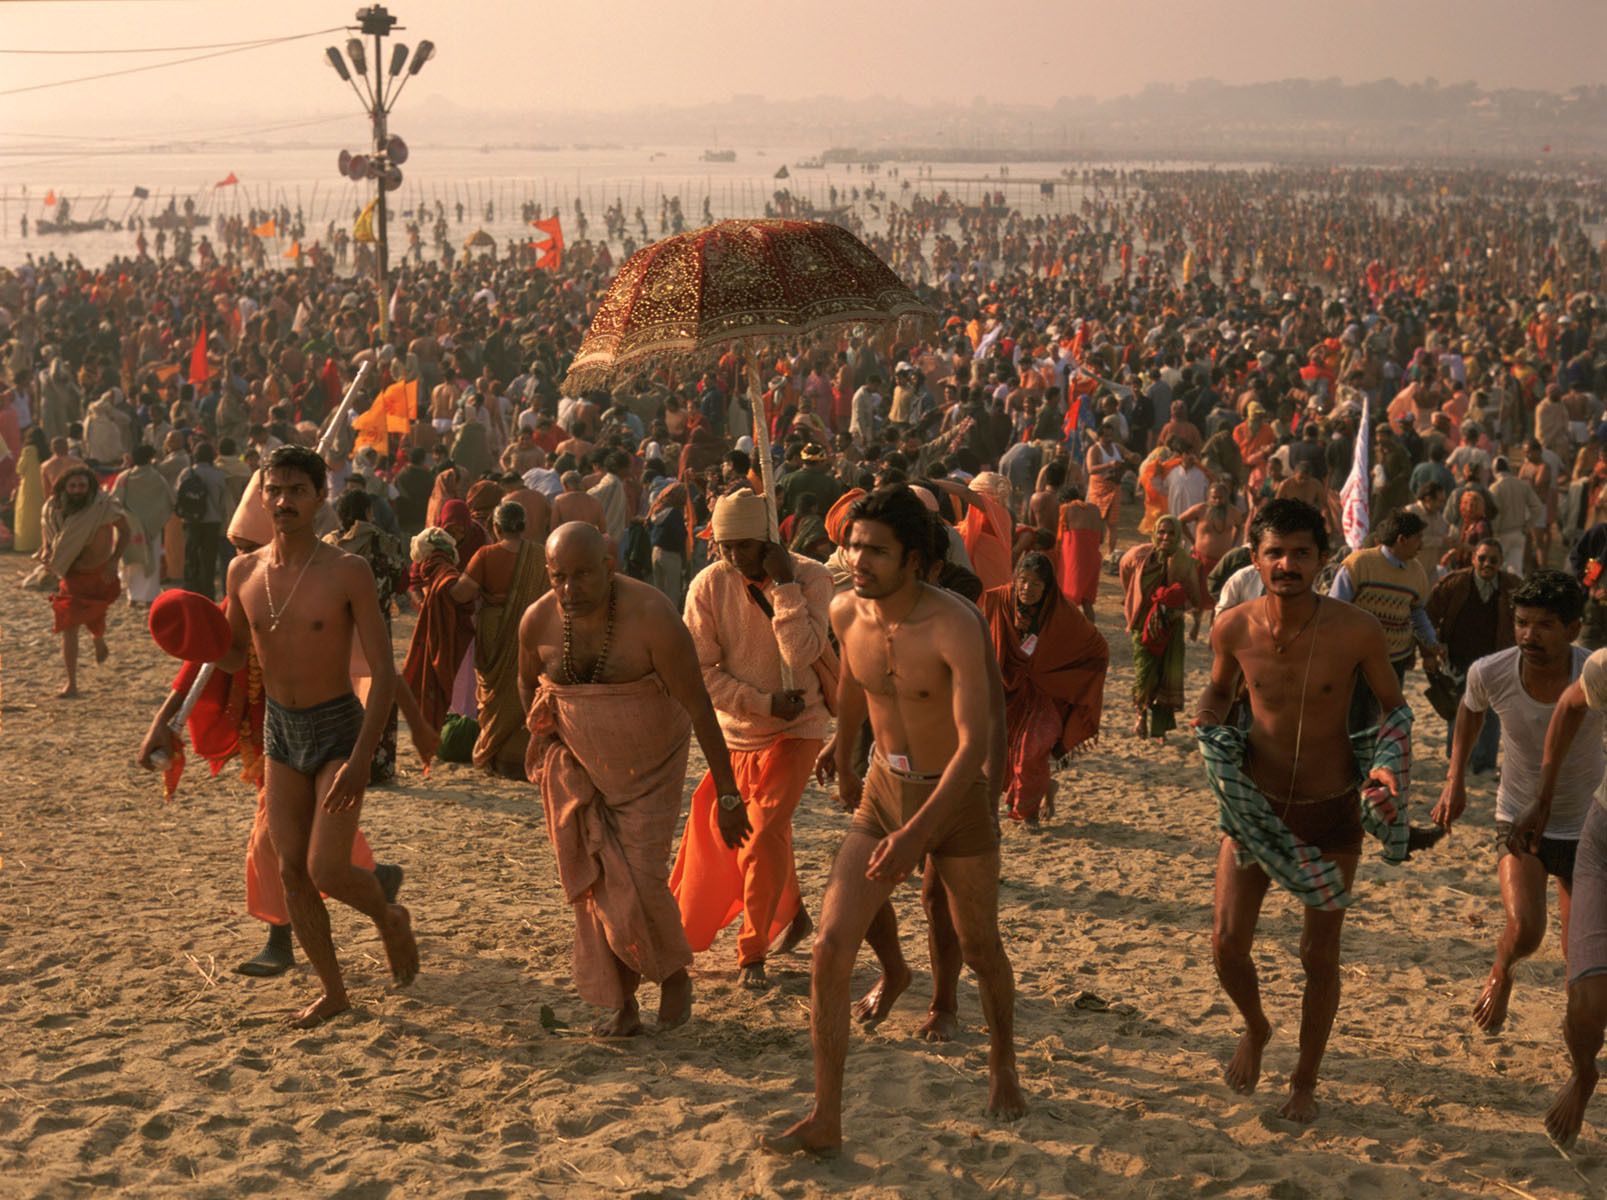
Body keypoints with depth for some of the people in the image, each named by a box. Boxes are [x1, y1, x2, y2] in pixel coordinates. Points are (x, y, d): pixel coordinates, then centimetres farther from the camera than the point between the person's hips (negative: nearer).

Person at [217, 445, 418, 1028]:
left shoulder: (347, 573, -15)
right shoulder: (244, 572, 0)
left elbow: (384, 672, -16)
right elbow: (232, 655, 16)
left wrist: (361, 760, -24)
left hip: (338, 729, -5)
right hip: (280, 732, 5)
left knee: (327, 870, -12)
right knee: (292, 871, 7)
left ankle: (391, 919, 21)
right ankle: (332, 991, 22)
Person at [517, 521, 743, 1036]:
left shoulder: (652, 617, -26)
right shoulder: (538, 622, -13)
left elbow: (699, 708, -22)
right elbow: (527, 681, 12)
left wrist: (728, 794, -19)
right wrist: (543, 742, 8)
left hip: (649, 768, -3)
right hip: (578, 770, 4)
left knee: (641, 879, -9)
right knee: (594, 881, 2)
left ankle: (675, 973, 19)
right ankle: (622, 1002, 15)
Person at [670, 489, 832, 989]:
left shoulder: (810, 578, -16)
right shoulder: (708, 586, -11)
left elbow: (802, 653, -29)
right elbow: (702, 670, -11)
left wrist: (782, 586, -29)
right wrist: (764, 702, -19)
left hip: (795, 728, -4)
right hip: (736, 731, 4)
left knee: (764, 834, -13)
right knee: (728, 829, 16)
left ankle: (753, 953, 1)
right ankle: (791, 914, 41)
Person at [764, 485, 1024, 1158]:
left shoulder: (953, 626, -26)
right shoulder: (846, 613, -7)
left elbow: (975, 741, -31)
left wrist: (917, 833, -39)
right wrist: (844, 763, 30)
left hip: (956, 799, -4)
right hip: (883, 793, 4)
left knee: (980, 951, 17)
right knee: (831, 948, -9)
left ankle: (1002, 1064, 46)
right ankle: (825, 1122, -2)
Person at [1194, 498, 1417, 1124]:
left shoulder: (1356, 630, -18)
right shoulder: (1233, 628, -11)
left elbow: (1395, 708, -2)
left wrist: (1389, 766, -21)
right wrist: (1206, 728, -10)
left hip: (1330, 814, -2)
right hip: (1254, 807, 2)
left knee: (1320, 957, 8)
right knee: (1228, 943, 0)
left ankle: (1305, 1080, 30)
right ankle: (1255, 1028, 34)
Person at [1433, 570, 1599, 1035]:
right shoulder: (1489, 673, -19)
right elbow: (1471, 710, 6)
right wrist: (1455, 780, 4)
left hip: (1584, 826, 0)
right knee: (1524, 931, -21)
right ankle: (1501, 975, 16)